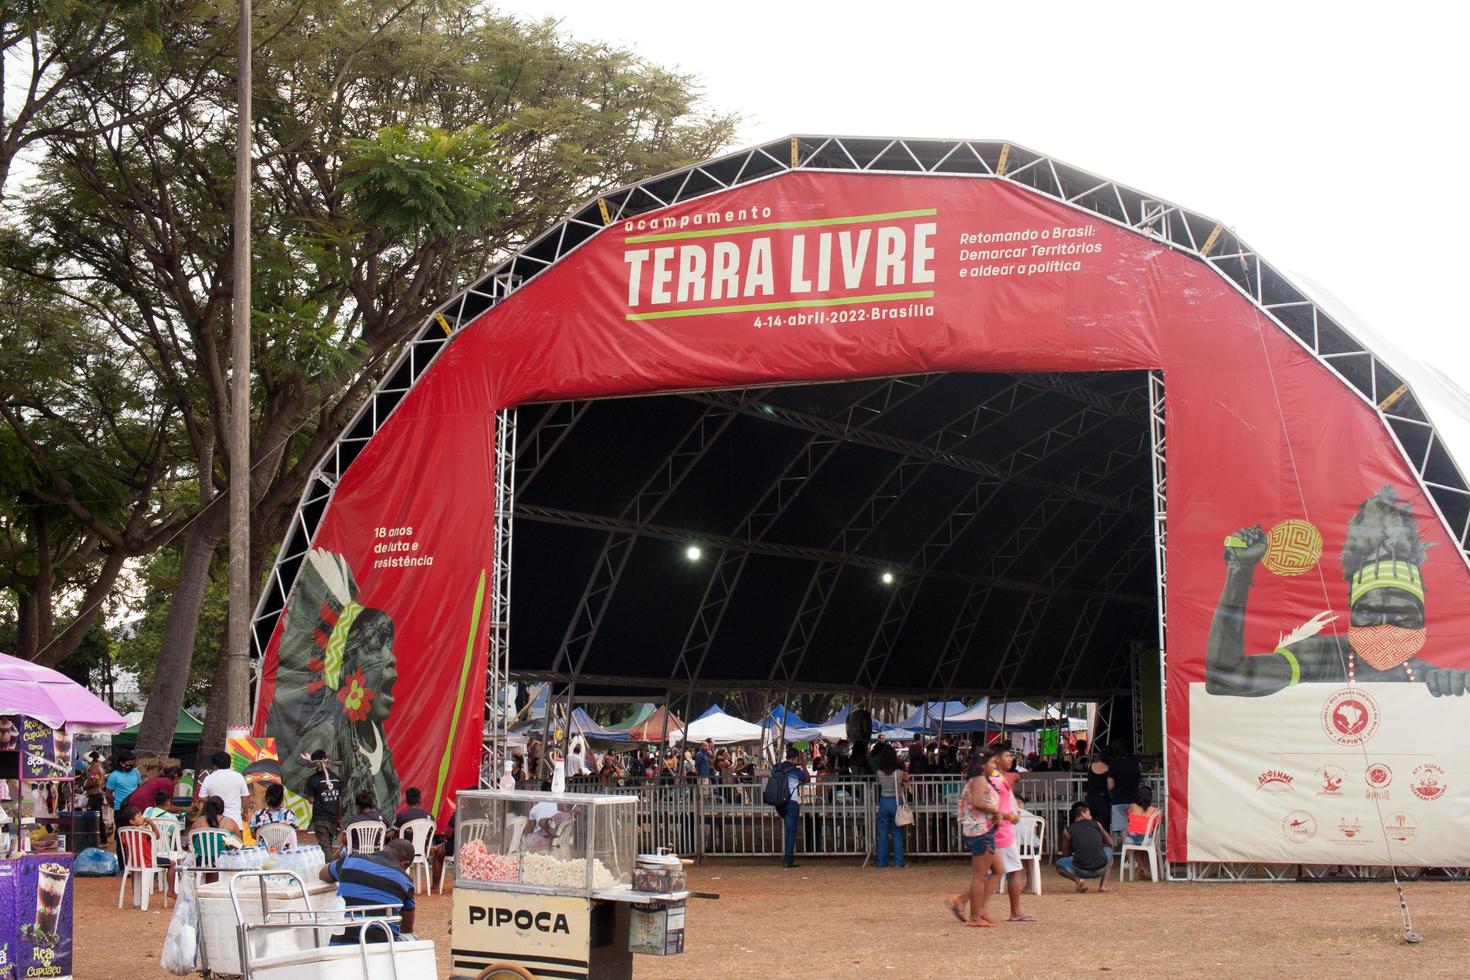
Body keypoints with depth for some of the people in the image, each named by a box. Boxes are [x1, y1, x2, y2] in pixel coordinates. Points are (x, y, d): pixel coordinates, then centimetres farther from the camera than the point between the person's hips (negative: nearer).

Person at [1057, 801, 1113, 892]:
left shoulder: (1067, 831, 9)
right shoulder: (1097, 824, 14)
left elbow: (1066, 855, 19)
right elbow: (1110, 843, 28)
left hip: (1082, 871, -1)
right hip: (1101, 869, 1)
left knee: (1059, 863, 28)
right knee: (1109, 850, 35)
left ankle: (1078, 880, 0)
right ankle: (1103, 884, 21)